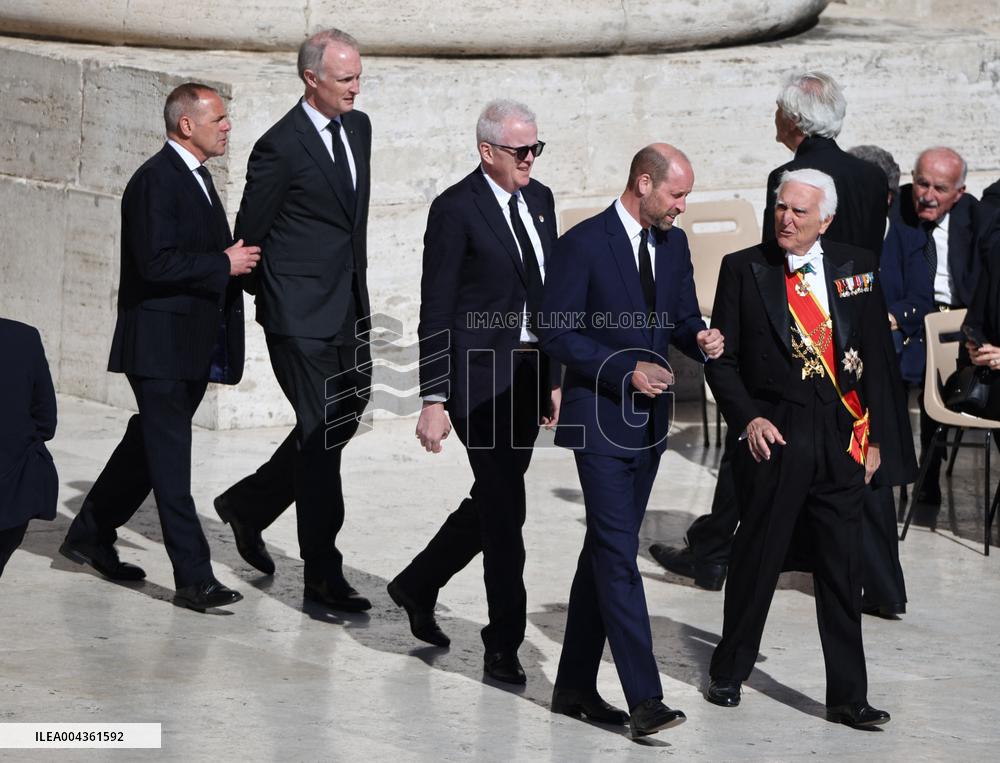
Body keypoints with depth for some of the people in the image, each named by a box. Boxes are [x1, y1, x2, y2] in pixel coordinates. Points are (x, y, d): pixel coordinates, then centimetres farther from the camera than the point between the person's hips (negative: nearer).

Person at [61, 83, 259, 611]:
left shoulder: (197, 178, 17)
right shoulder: (156, 180, -15)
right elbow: (156, 262, -23)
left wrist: (236, 260, 7)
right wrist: (224, 264, -17)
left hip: (191, 347, 10)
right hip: (160, 345, -10)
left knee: (149, 446, 18)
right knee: (169, 457, -7)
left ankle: (91, 536, 32)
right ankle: (193, 578, -8)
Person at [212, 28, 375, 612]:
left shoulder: (359, 127, 9)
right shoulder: (281, 147, -15)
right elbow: (249, 235, -7)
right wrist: (273, 297, 3)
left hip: (349, 306, 8)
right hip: (302, 315, -8)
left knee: (344, 417, 13)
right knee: (321, 433, -4)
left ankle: (249, 505, 32)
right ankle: (323, 574, 4)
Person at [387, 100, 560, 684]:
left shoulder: (540, 199, 10)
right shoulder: (456, 209, -12)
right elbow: (436, 312, -12)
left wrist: (553, 378, 16)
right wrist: (434, 401, -14)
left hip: (529, 373, 7)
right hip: (480, 376, -7)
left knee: (494, 502, 15)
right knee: (505, 509, -6)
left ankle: (418, 585, 36)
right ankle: (504, 646, 4)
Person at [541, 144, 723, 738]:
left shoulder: (673, 244, 9)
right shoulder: (584, 245, -11)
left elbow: (684, 318, 16)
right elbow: (558, 334, -12)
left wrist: (700, 339, -8)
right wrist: (627, 370, -18)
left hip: (649, 422, 7)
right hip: (601, 420, -7)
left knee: (605, 553, 12)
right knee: (618, 555, -12)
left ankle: (575, 686, 20)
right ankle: (645, 699, -15)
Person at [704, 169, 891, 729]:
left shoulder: (858, 268, 6)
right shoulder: (744, 269, 0)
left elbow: (876, 357, 9)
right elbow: (722, 358, 2)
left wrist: (873, 436, 6)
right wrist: (747, 418, -10)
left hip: (842, 438, 2)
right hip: (774, 436, -2)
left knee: (844, 572, 4)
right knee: (756, 561, 7)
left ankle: (848, 697, 12)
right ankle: (729, 674, 25)